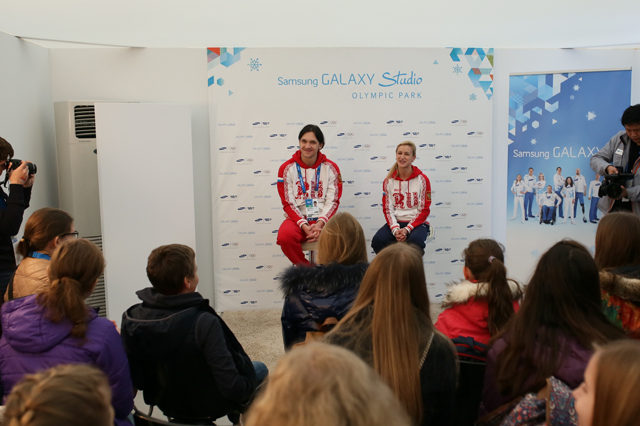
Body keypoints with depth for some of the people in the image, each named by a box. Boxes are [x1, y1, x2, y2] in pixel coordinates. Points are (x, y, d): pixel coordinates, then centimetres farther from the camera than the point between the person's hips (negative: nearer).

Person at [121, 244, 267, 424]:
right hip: (208, 406, -5)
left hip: (166, 404, 6)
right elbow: (233, 388, -34)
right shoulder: (204, 323, -36)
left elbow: (136, 380, -7)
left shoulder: (130, 318, -19)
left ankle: (238, 416, 53)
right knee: (260, 368, 24)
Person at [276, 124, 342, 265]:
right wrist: (304, 225, -16)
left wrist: (320, 223, -16)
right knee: (284, 236, -35)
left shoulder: (331, 167, 5)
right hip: (297, 219, 0)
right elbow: (288, 203, -1)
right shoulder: (287, 168, 2)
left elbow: (333, 201, 1)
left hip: (323, 218, 0)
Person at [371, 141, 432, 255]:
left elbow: (424, 210, -3)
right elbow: (387, 208, 3)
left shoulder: (422, 179, -2)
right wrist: (395, 229, -15)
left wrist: (407, 229, -16)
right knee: (377, 241, -28)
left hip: (416, 223, -2)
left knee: (415, 241, -37)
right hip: (396, 222, 2)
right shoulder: (389, 180, 5)